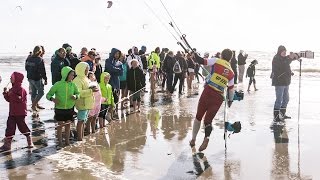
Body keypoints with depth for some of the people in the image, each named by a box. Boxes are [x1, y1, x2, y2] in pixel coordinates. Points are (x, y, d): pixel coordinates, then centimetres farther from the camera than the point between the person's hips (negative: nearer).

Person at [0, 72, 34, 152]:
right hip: (12, 112, 9)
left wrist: (12, 94, -27)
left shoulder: (20, 89, -13)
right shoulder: (12, 89, 14)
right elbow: (9, 99, 18)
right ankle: (7, 144, 14)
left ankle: (30, 142, 13)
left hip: (20, 113, -9)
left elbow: (20, 99, -24)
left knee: (22, 126, -2)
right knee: (10, 127, 8)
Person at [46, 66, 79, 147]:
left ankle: (67, 141, 26)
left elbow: (78, 93, 7)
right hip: (59, 108, -3)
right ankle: (60, 143, 19)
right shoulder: (58, 85, -14)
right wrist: (52, 99, -29)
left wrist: (75, 96, -15)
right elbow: (48, 95, -8)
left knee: (68, 125, 12)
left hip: (70, 108, 3)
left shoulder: (72, 85, -4)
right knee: (60, 125, 6)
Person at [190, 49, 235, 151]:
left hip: (208, 91, -3)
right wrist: (230, 101, 26)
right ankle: (206, 138, -19)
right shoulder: (231, 73, 12)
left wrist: (193, 53, 8)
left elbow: (201, 61, -7)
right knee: (208, 119, 10)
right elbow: (231, 89, 14)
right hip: (219, 97, 3)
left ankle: (193, 140, 18)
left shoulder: (216, 61, 1)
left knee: (198, 116, 13)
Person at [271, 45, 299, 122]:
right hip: (279, 83, -9)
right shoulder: (276, 59, -12)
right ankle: (276, 117, -5)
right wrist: (290, 58, -32)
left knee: (286, 99, 17)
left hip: (285, 82, 9)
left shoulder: (285, 58, 14)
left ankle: (282, 115, 28)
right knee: (279, 100, -10)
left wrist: (295, 55, -7)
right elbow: (283, 65, -28)